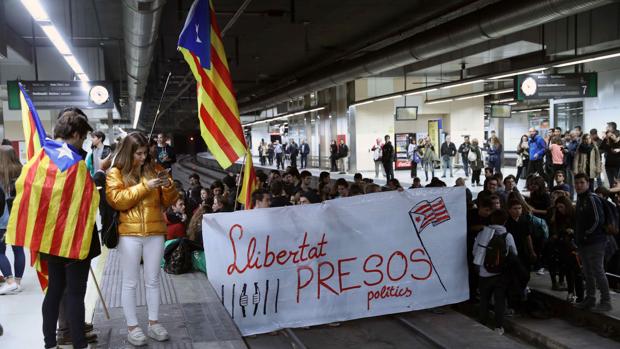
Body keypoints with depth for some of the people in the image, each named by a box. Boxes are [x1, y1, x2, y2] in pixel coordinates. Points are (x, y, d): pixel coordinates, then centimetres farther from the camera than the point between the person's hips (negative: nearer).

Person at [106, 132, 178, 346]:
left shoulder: (154, 169, 9)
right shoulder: (116, 173, 1)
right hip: (129, 234, -3)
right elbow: (118, 200, -13)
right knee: (130, 282, 5)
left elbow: (169, 201, 9)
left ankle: (153, 323, 20)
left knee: (153, 280, 10)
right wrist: (144, 187, -20)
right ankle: (132, 327, 13)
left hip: (155, 232, 3)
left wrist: (168, 186, -12)